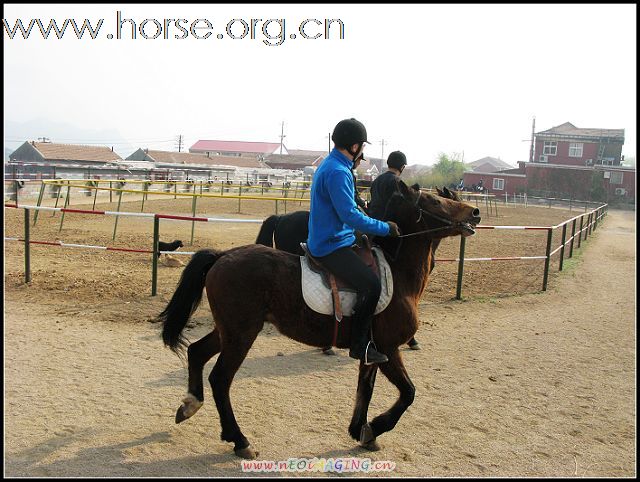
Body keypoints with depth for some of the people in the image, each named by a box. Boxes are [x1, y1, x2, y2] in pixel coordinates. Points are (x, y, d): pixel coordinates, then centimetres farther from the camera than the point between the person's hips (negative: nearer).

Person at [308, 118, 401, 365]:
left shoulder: (330, 164, 13)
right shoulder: (338, 172, -21)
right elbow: (350, 215, -25)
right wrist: (385, 228, -16)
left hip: (328, 240, 11)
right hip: (332, 247, -11)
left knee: (375, 263, 19)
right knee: (371, 284, -21)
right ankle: (360, 346, -8)